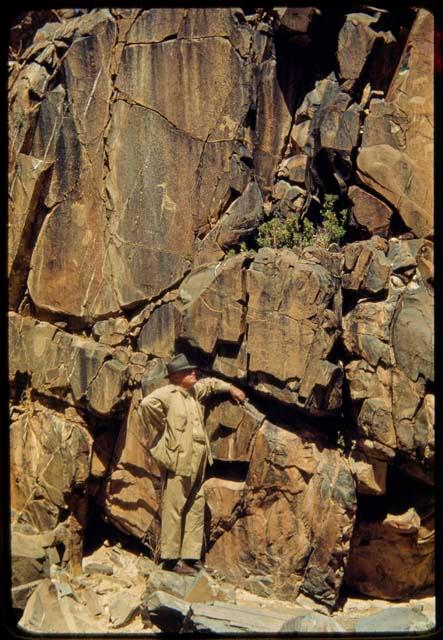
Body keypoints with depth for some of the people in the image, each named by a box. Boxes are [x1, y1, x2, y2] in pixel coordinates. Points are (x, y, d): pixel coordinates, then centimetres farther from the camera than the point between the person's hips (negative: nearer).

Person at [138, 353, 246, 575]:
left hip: (197, 461, 9)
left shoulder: (194, 391, 16)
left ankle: (191, 556, 18)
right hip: (178, 459, -9)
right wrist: (163, 425, -14)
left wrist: (230, 388, 31)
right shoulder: (168, 393, -10)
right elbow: (147, 404, -27)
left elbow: (209, 383, 37)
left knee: (196, 507, 10)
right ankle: (170, 558, 2)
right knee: (174, 508, -4)